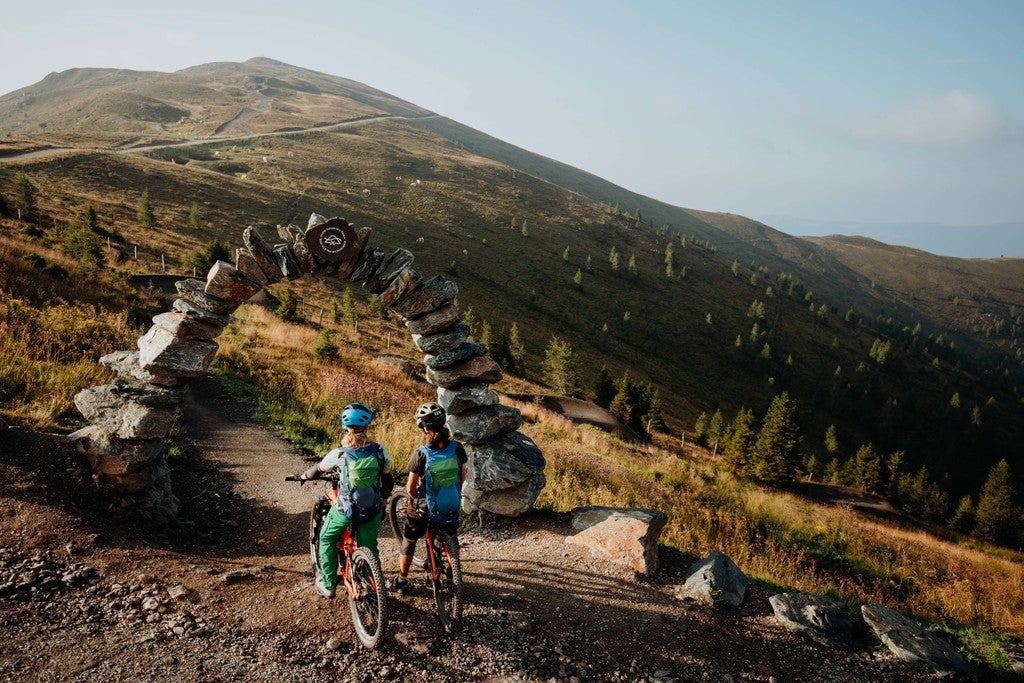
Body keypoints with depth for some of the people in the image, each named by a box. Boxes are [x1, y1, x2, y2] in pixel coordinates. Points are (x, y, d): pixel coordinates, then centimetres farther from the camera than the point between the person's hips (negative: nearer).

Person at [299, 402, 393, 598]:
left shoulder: (339, 454, -15)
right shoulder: (380, 451, -10)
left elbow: (318, 470, 4)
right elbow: (388, 480, 2)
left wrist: (304, 476, 26)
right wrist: (382, 499, 21)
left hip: (345, 509, -2)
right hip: (373, 510, 2)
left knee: (327, 539, 24)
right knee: (369, 547, 21)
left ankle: (328, 585, 30)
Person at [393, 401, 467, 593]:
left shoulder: (420, 454, -23)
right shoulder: (457, 448, -13)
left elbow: (411, 487, -14)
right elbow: (463, 477, 0)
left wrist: (414, 498, 8)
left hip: (425, 507, -3)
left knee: (409, 541, 22)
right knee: (450, 541, 31)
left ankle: (402, 580, 34)